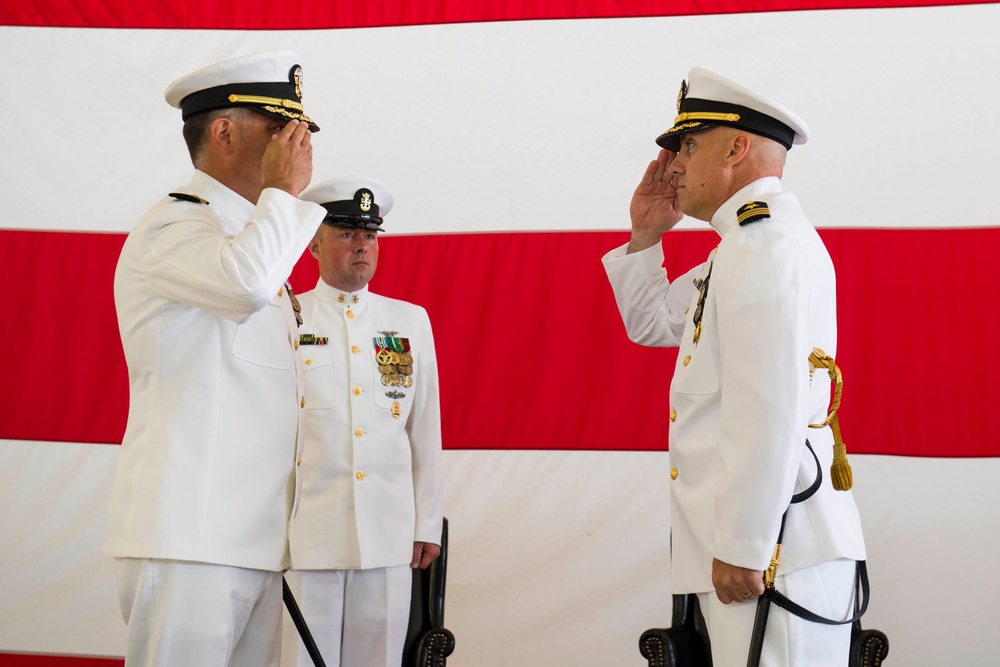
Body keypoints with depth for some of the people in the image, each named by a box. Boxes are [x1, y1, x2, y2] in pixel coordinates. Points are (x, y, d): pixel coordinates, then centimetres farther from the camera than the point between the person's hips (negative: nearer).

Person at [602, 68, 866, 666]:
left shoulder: (769, 240, -14)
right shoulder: (747, 245, 19)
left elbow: (770, 409, -23)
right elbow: (651, 323, 31)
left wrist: (742, 549, -22)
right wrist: (646, 234, 17)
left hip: (775, 549, -10)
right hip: (744, 540, 10)